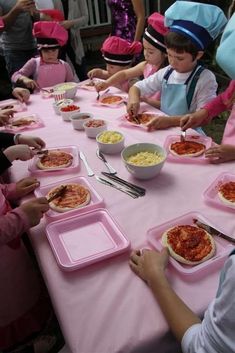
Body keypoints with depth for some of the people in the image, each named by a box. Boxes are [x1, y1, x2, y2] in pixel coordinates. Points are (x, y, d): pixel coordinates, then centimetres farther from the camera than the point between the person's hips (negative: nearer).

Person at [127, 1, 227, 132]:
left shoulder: (205, 79, -12)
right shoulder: (166, 73, 3)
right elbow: (136, 88, 10)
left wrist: (170, 120, -32)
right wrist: (134, 99, -14)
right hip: (162, 129, 5)